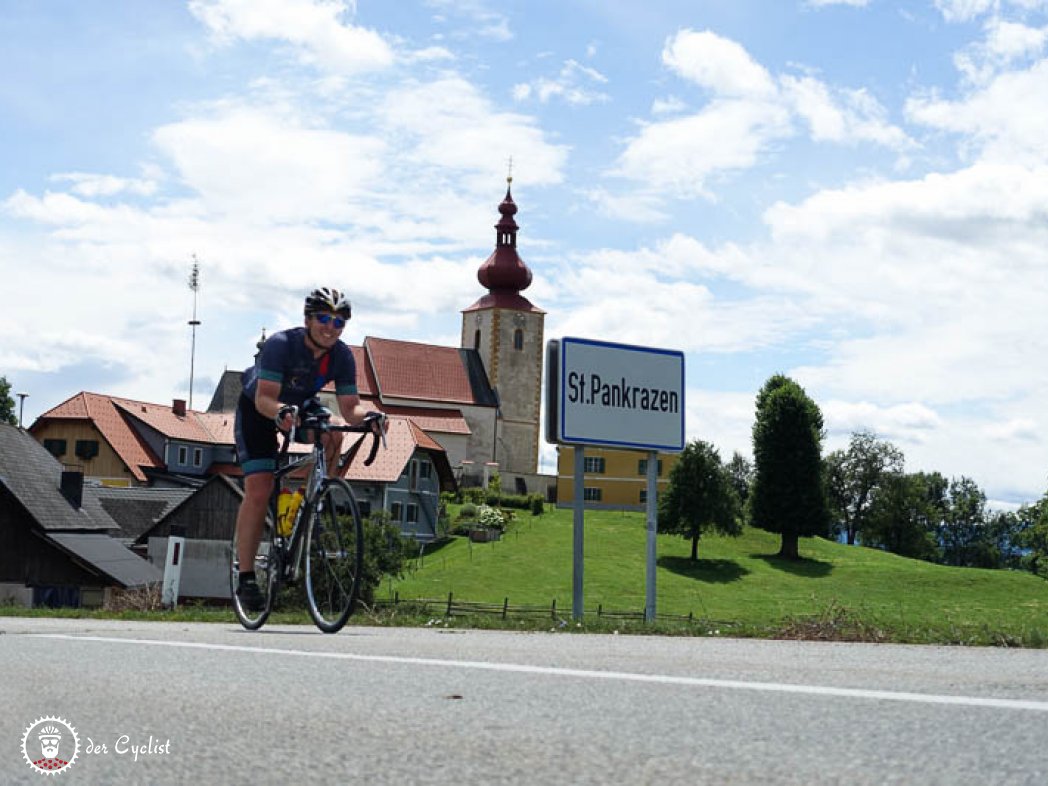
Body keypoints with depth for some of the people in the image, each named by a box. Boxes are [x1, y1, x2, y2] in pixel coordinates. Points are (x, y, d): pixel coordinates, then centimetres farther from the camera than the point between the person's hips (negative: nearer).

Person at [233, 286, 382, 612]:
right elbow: (265, 398, -39)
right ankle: (246, 578, -9)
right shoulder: (281, 344, -31)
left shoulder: (342, 356, -18)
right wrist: (281, 412, -60)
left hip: (301, 407, 4)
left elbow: (350, 407, -22)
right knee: (258, 491, -16)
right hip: (257, 409, -4)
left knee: (333, 437, -28)